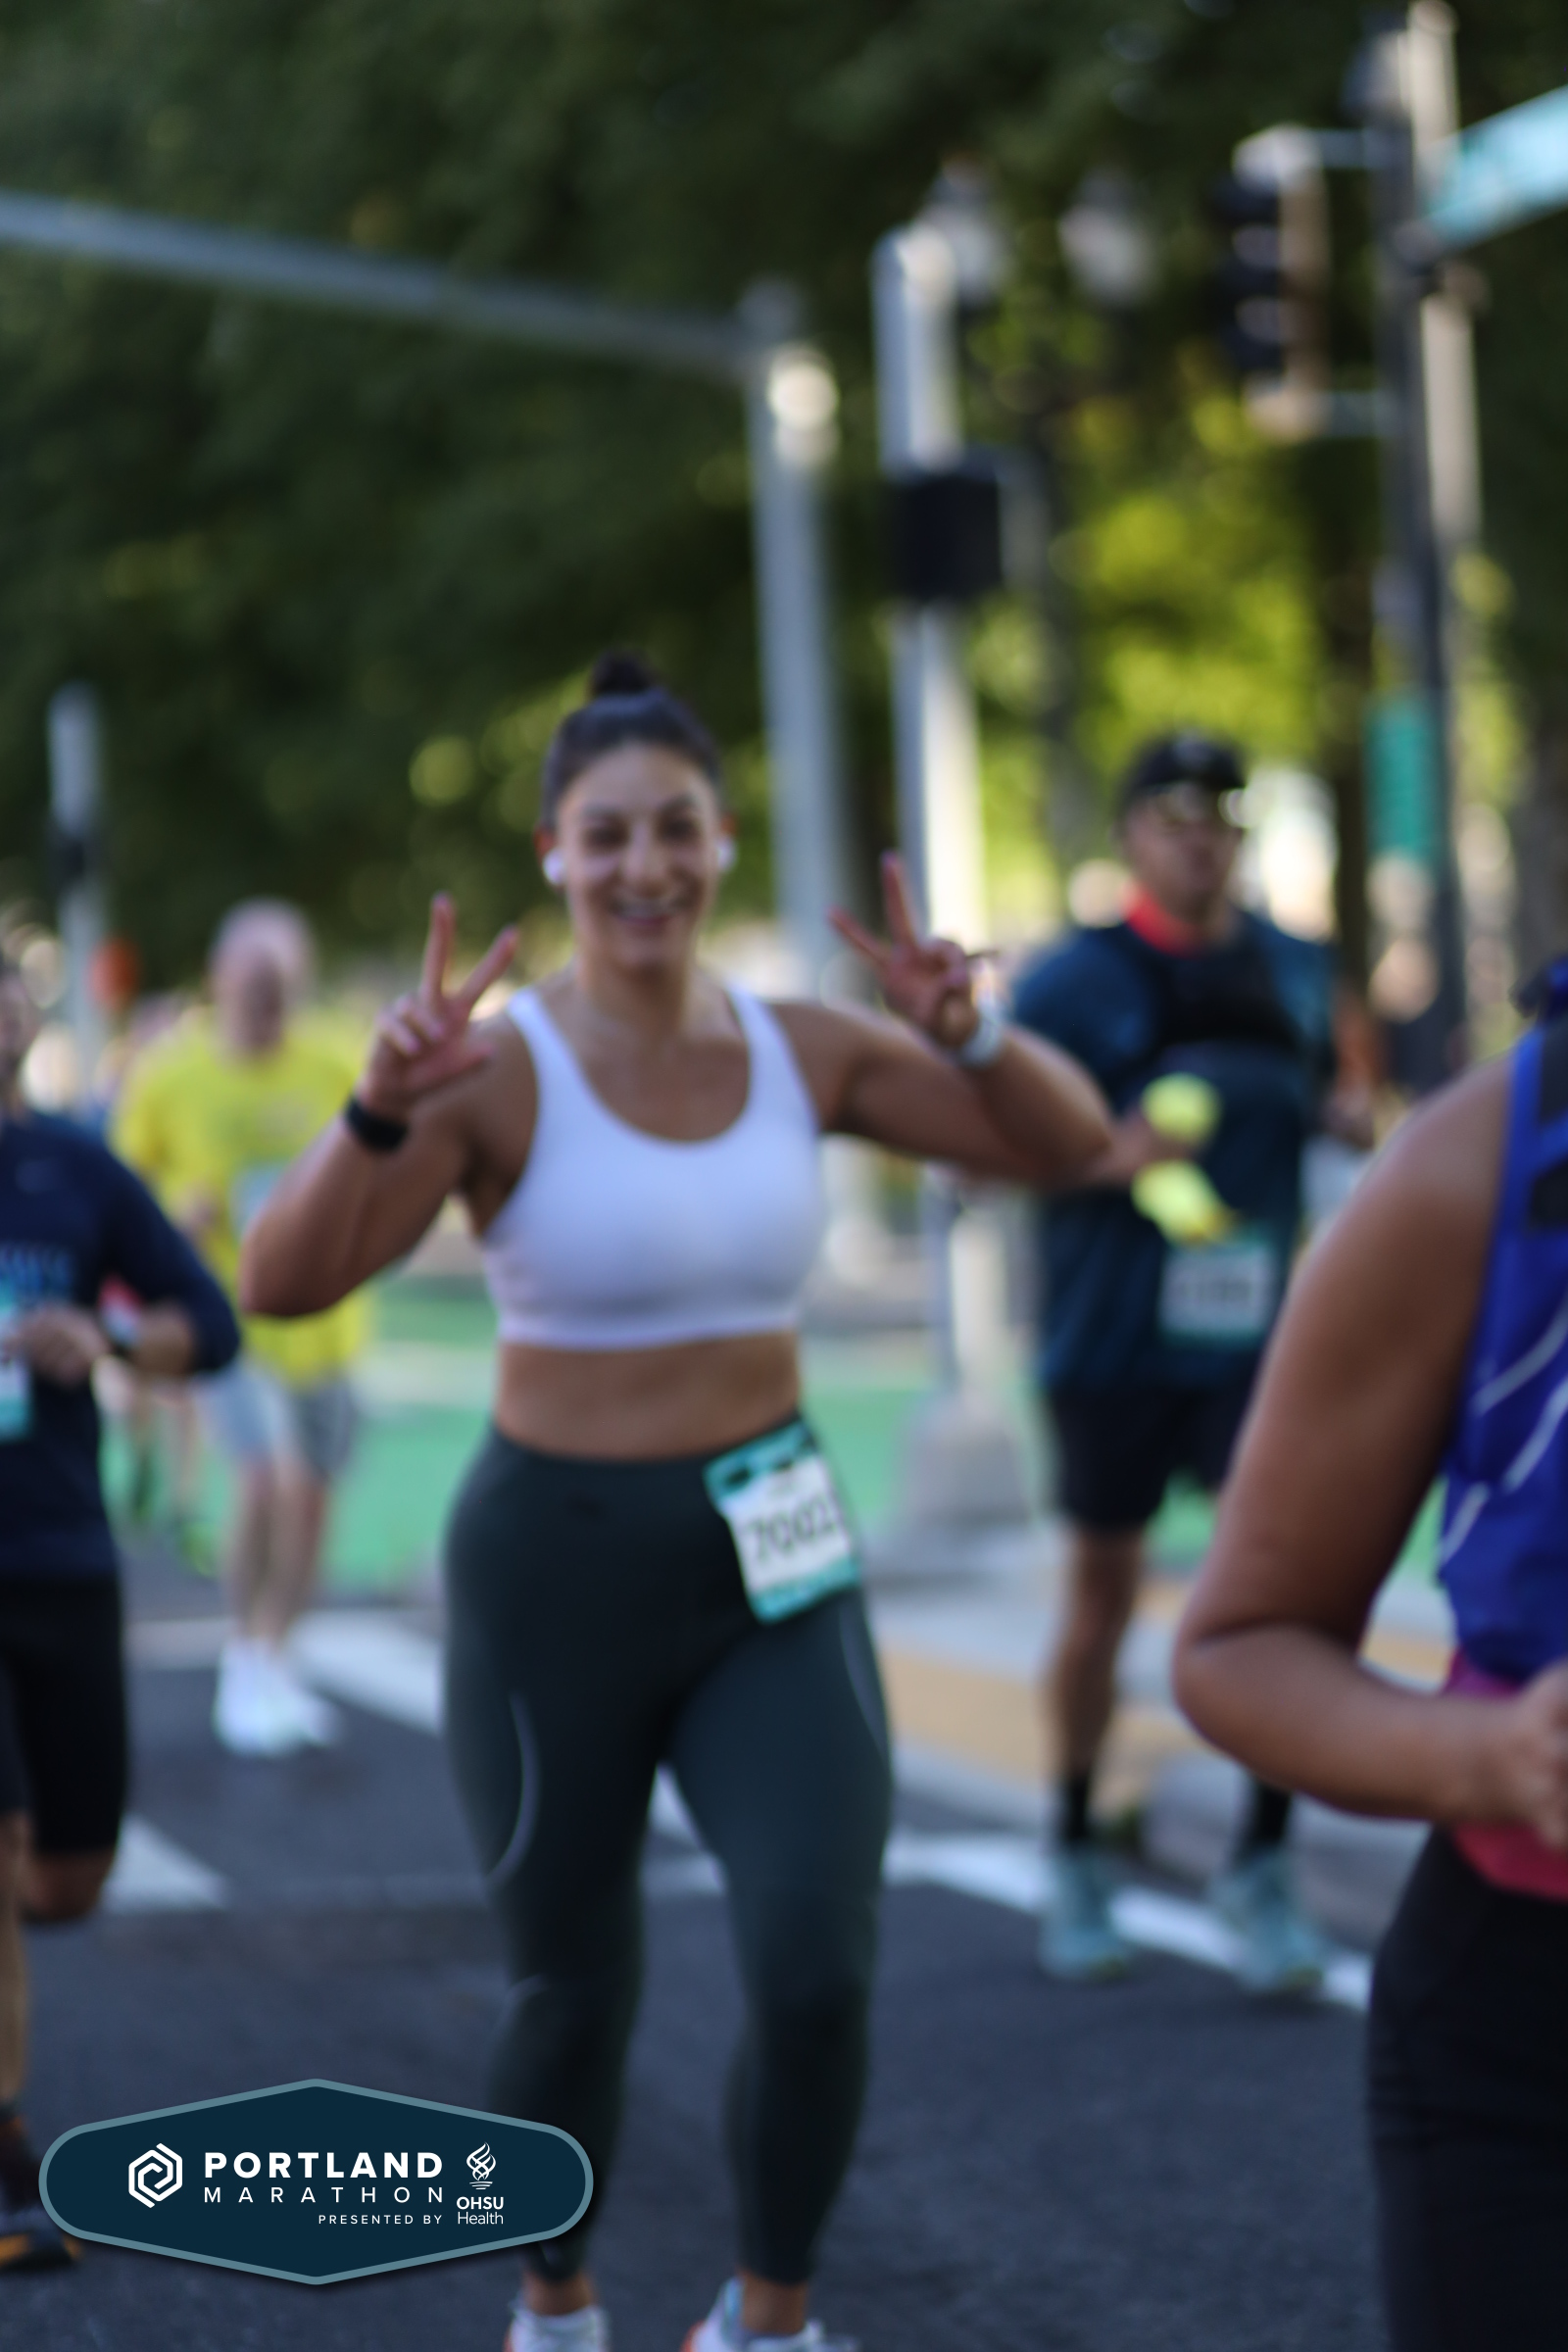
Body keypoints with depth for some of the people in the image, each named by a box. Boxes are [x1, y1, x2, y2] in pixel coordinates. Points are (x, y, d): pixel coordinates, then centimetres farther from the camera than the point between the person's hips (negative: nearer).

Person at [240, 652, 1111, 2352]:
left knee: (817, 1973, -12)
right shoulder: (495, 1071, -13)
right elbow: (279, 1283, -22)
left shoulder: (804, 1049, 0)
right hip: (556, 1563, -3)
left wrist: (966, 1030, -14)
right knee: (573, 1995, 11)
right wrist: (380, 1113, -39)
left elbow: (1067, 1144, 6)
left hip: (774, 1561, 3)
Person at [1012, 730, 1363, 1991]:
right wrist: (1111, 1158, -21)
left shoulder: (1298, 969, 8)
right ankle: (1076, 1861, 25)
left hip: (1259, 1332, 2)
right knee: (1102, 1594, 8)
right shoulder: (1073, 981, -3)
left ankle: (1262, 1866, 3)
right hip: (1115, 1341, -2)